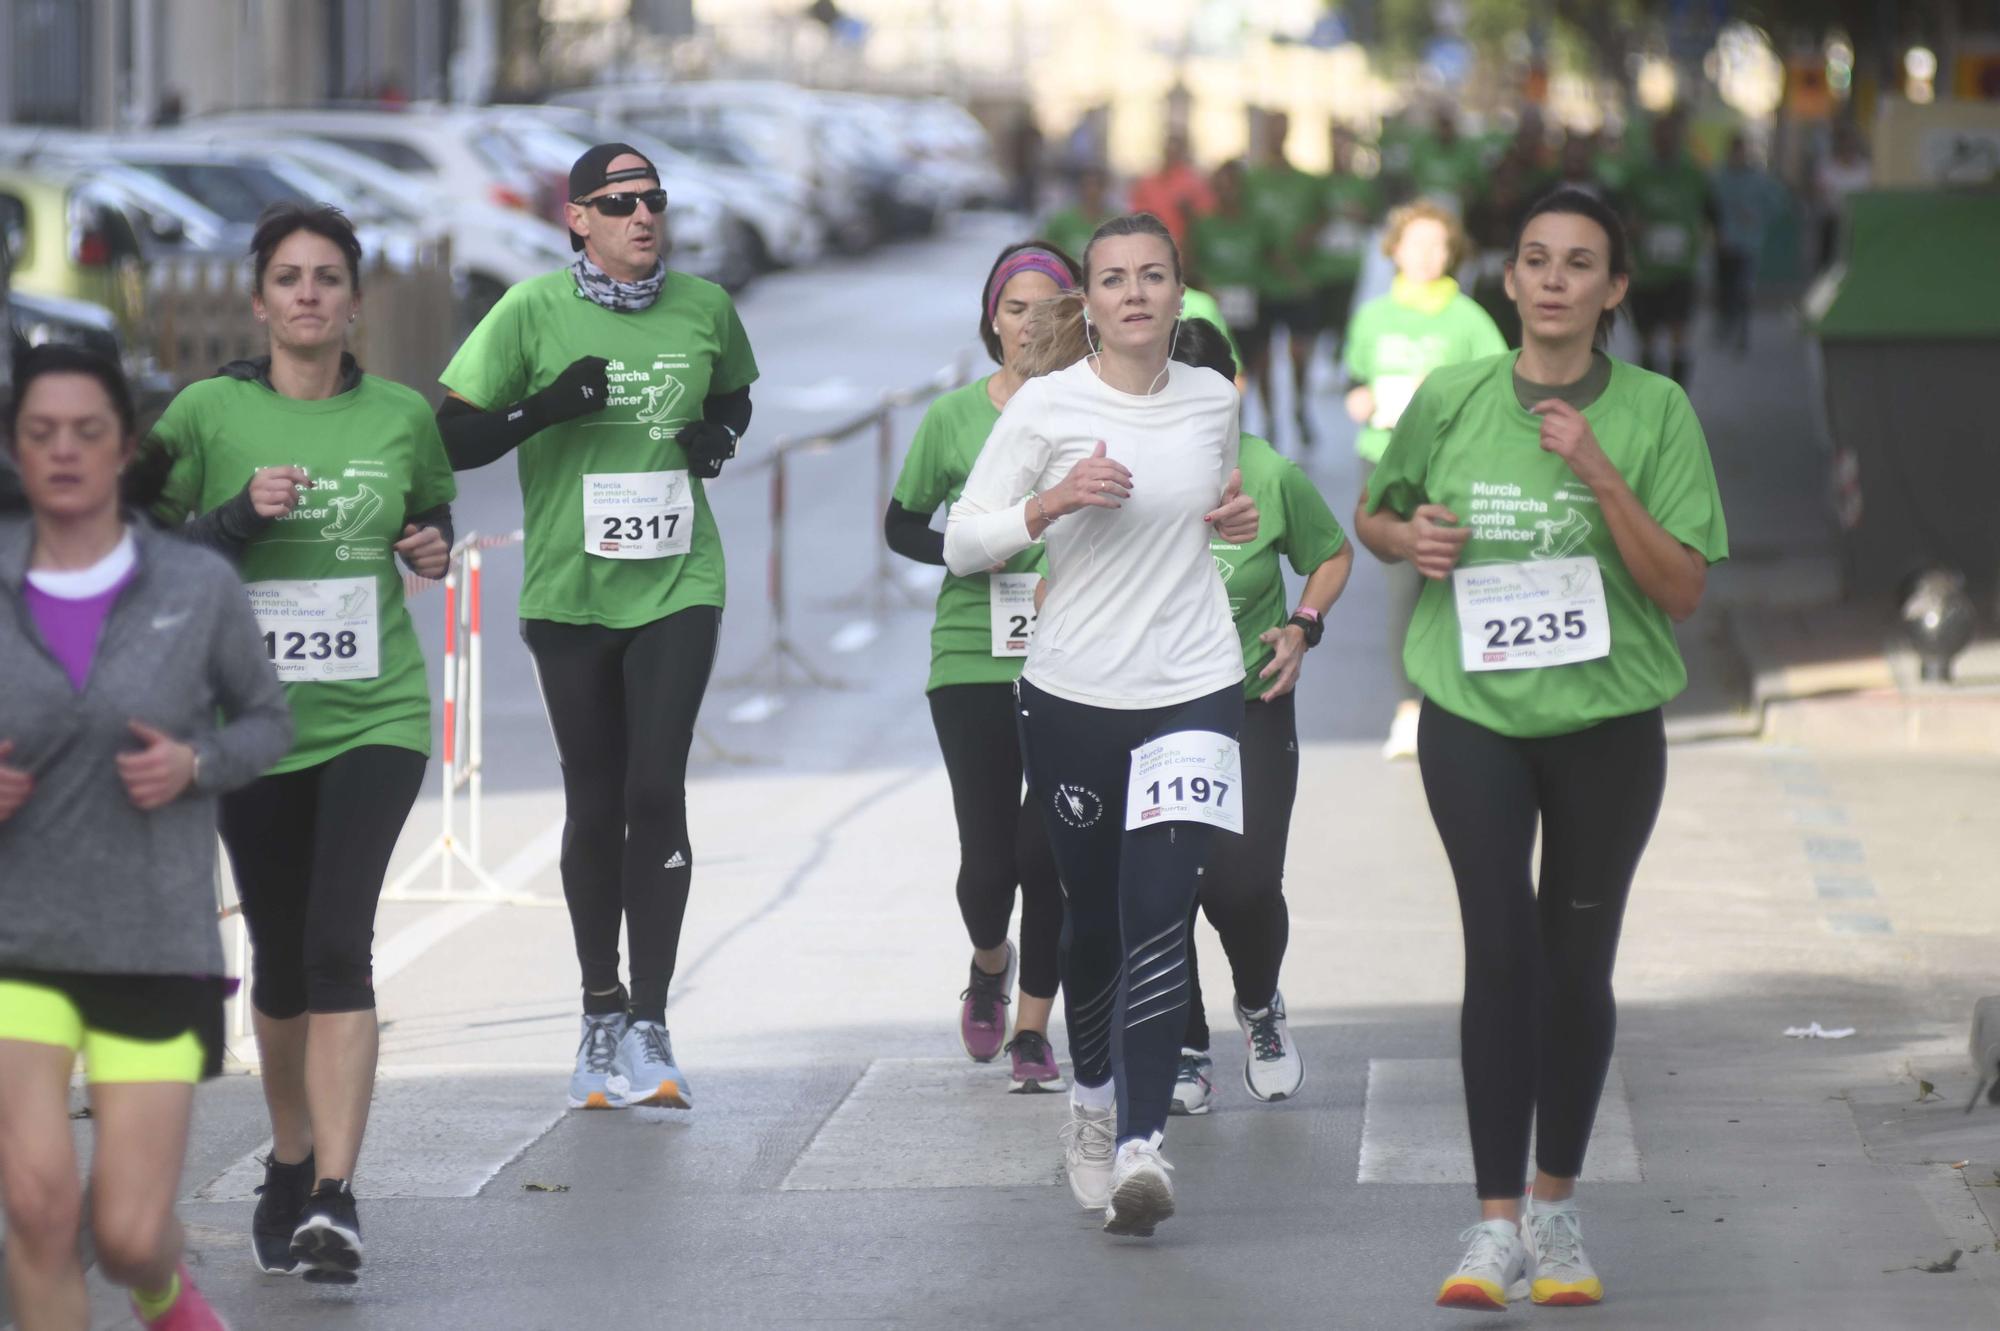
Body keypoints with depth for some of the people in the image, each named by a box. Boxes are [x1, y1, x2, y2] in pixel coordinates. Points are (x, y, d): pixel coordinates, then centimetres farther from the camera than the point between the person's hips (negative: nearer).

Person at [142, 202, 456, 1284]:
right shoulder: (207, 413, -2)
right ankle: (290, 1166, 34)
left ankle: (335, 1197, -21)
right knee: (279, 956, 11)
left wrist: (435, 545, 0)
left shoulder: (402, 415, 3)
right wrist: (241, 516, -16)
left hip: (375, 717, -1)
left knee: (339, 943, -17)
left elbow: (436, 508, 22)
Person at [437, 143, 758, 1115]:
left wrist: (720, 436, 1)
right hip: (570, 594, 0)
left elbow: (733, 398, 24)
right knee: (593, 806, 7)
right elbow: (451, 440, -4)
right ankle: (600, 1013, 22)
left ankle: (649, 1025, -9)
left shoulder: (704, 308, 4)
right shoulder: (532, 312, -4)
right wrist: (547, 407, -19)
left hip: (677, 588, 0)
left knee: (656, 792, -11)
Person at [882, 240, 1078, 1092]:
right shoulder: (955, 417, 2)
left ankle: (1032, 1029, 12)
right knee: (989, 858, -1)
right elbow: (901, 524, 12)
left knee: (1049, 849, -4)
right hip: (974, 662, 0)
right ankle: (990, 963, 33)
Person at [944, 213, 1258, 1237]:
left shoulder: (1212, 400, 6)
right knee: (1092, 914, 10)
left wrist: (1237, 517, 4)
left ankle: (1139, 1147, -19)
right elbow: (960, 543, -5)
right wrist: (1055, 501, -21)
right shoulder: (1047, 406, -5)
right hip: (1073, 693, -1)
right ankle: (1093, 1100, 35)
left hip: (1192, 690, 1)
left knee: (1159, 913, -14)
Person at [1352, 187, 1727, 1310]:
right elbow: (1372, 516, 18)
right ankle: (1497, 1221, -11)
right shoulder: (1451, 401, 1)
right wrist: (1411, 536, -5)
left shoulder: (1656, 413, -3)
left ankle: (1557, 1209, 25)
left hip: (1608, 721, 0)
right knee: (1501, 949, -13)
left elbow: (1684, 591, -7)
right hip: (1473, 714, 0)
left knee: (1578, 965, 9)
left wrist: (1602, 480, -19)